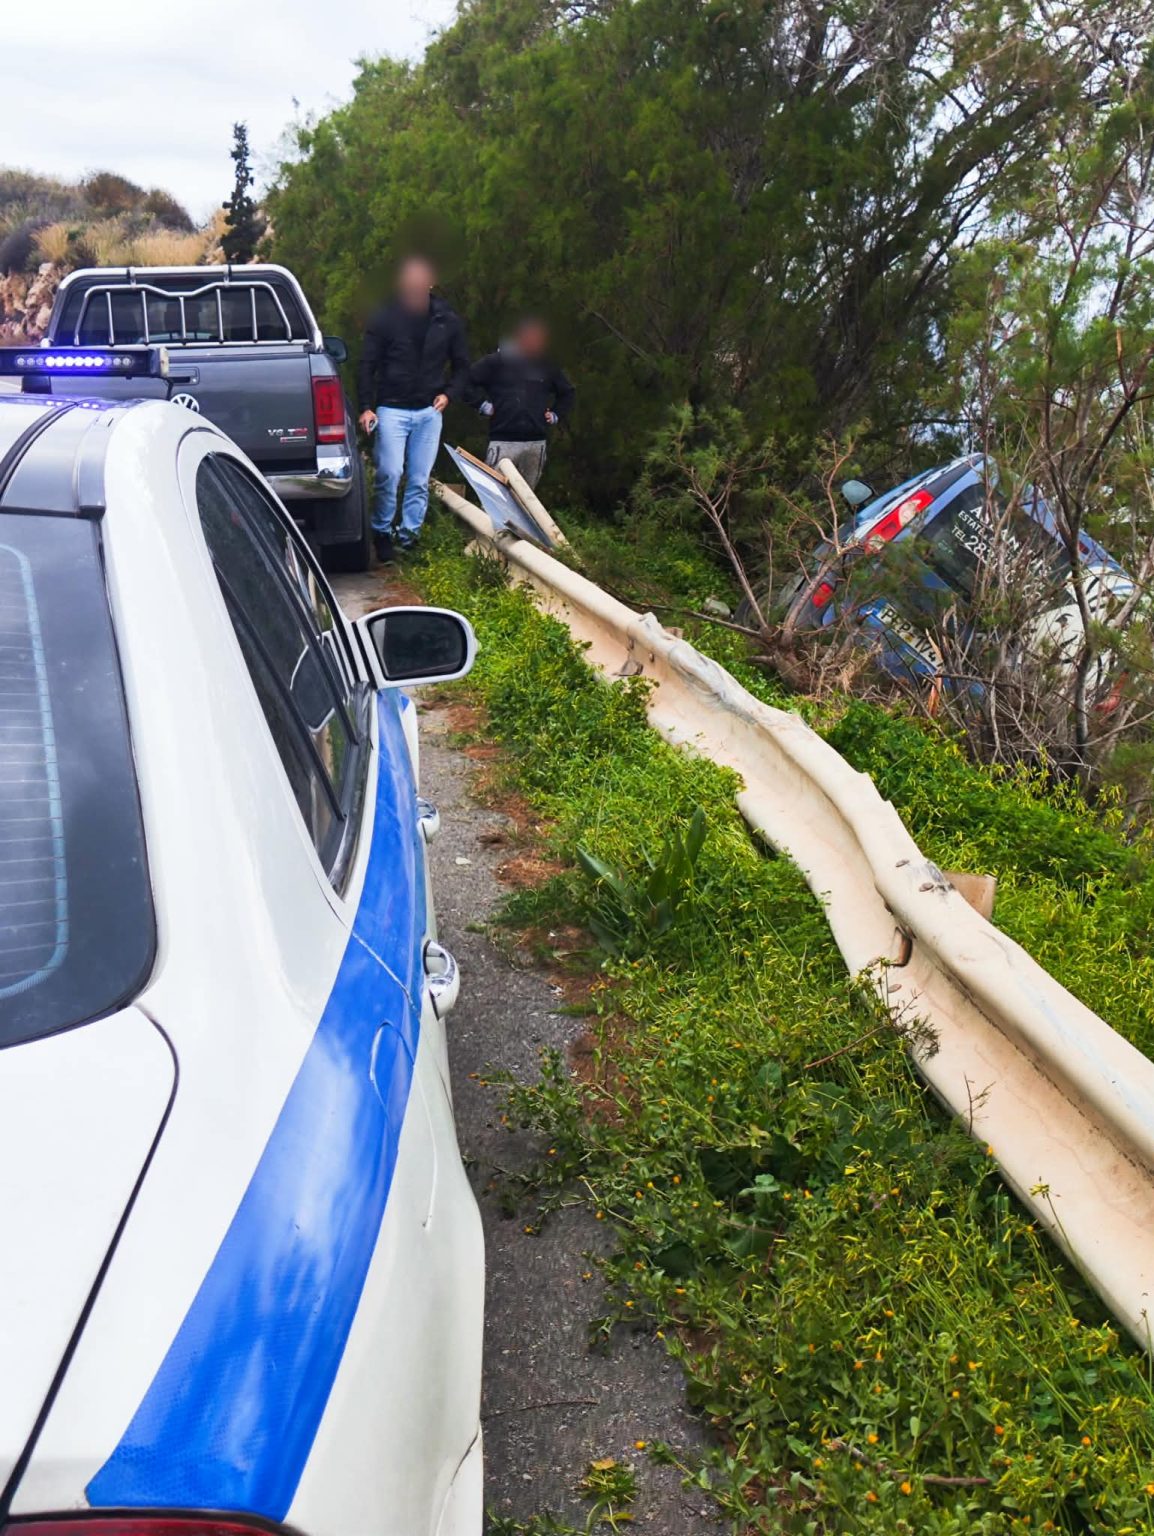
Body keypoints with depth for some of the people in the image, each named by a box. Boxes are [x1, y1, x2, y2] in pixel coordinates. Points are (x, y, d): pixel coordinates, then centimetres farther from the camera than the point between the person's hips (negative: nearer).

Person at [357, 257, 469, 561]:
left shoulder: (448, 321, 6)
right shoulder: (385, 319, -1)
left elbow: (461, 365, 16)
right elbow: (367, 366, 1)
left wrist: (448, 393, -2)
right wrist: (366, 406, -9)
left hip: (429, 411, 3)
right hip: (391, 409, -3)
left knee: (420, 479, 4)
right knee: (390, 473, -12)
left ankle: (409, 537, 14)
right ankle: (381, 533, 6)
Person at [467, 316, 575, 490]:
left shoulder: (547, 368, 15)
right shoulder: (498, 361, 0)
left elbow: (568, 393, 30)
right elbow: (469, 380, 1)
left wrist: (556, 415, 18)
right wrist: (484, 405, -3)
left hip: (536, 442, 5)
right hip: (503, 441, -4)